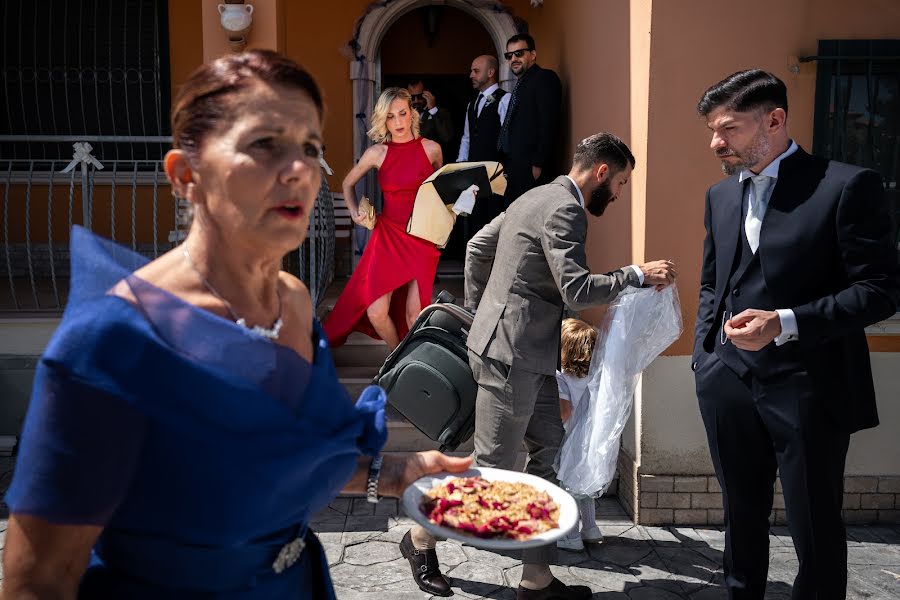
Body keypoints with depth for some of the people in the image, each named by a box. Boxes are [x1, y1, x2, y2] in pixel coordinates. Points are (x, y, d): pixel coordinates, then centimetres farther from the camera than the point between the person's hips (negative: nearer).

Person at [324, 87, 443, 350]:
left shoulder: (431, 148, 0)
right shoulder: (377, 152, -1)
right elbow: (348, 184, 16)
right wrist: (354, 212, 1)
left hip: (423, 237, 0)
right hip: (388, 236, 1)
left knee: (414, 314, -6)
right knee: (376, 313, -8)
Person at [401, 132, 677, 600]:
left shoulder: (539, 197, 16)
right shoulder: (565, 209, -14)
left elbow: (477, 247, 21)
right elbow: (576, 290, -22)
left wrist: (476, 310, 25)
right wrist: (638, 275, -12)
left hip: (528, 355, 11)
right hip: (511, 353, -11)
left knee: (549, 456, 9)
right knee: (493, 467, 0)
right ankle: (423, 534, 22)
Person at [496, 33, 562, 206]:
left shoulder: (545, 78, -5)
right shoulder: (520, 84, 23)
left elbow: (549, 125, -15)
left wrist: (538, 165, -19)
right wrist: (506, 166, 12)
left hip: (530, 171, -9)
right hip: (513, 169, 9)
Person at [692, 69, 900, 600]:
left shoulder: (847, 186, -10)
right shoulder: (721, 195, 10)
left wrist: (784, 323, -23)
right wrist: (705, 354, 10)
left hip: (808, 388, -5)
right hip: (730, 383, 6)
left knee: (816, 530, 8)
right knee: (743, 515, 19)